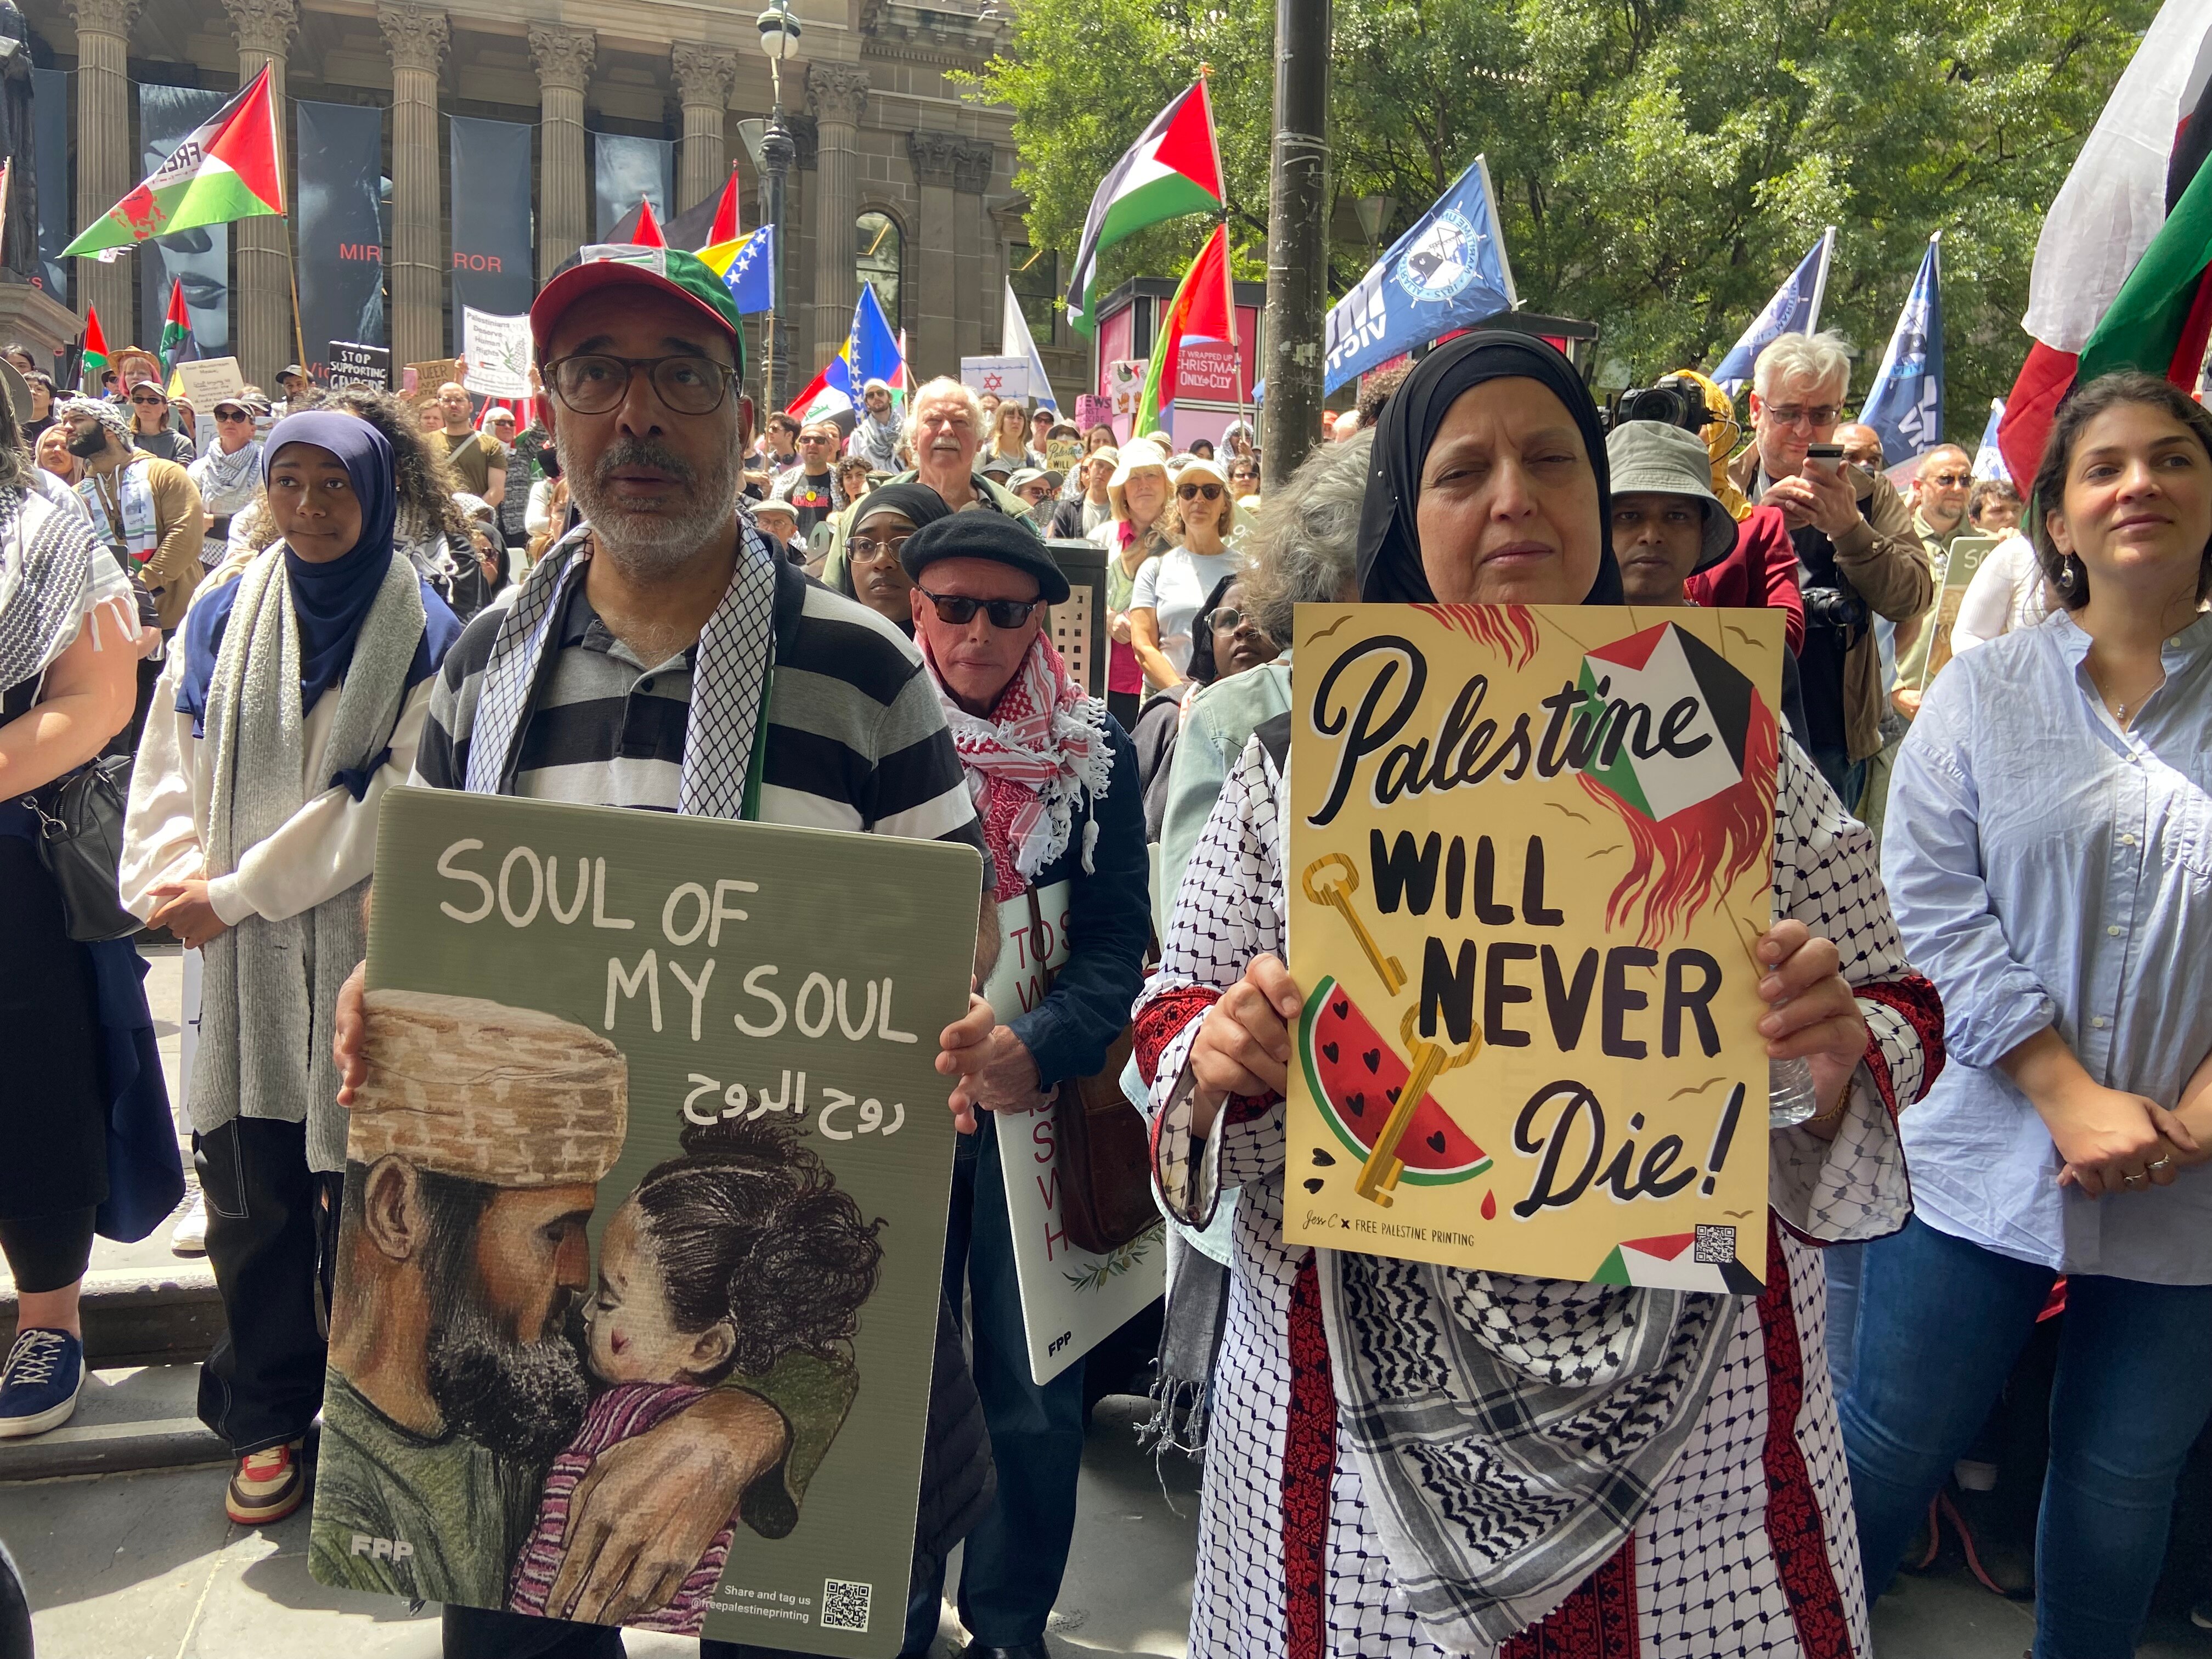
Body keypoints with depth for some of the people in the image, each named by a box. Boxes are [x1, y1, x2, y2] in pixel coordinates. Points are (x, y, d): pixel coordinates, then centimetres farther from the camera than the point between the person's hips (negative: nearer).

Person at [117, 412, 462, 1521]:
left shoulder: (421, 629, -4)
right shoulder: (225, 611, 7)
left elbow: (386, 796, -11)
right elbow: (171, 762, 7)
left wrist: (236, 892, -12)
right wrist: (171, 877, -11)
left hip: (363, 944, -3)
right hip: (241, 953, 3)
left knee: (358, 1185, 5)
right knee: (250, 1186, 7)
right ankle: (268, 1415, 24)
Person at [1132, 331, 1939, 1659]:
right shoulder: (1303, 764, 0)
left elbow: (1899, 1011, 4)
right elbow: (1172, 1018, 5)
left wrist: (1842, 1051, -17)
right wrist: (1216, 1058, -17)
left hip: (1689, 1391, 1)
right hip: (1373, 1393, 0)